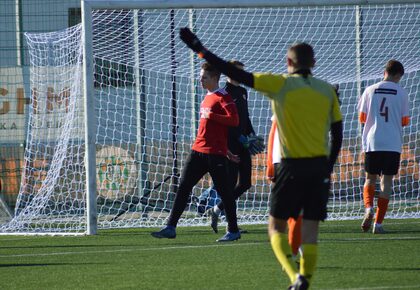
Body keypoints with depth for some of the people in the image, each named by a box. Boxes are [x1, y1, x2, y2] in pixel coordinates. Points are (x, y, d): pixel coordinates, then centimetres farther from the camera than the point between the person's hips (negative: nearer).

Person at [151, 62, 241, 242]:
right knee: (183, 187, 1)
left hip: (215, 153, -8)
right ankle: (170, 228, 0)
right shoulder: (207, 97, 18)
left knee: (224, 191, -1)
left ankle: (233, 231, 9)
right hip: (198, 151, 8)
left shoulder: (223, 97, -9)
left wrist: (211, 115, -21)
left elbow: (234, 120, -21)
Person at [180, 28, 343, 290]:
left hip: (293, 167, -3)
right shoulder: (327, 90, 7)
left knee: (277, 226, 7)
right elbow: (337, 134, 9)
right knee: (311, 229, 7)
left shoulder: (281, 84, -5)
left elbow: (238, 75, -8)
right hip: (320, 166, 3)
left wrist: (200, 49, -2)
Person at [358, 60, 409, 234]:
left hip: (372, 143, 1)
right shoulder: (402, 93, 1)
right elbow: (405, 121, 4)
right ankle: (378, 222, -4)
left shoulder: (370, 91, 3)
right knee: (386, 181, 3)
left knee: (370, 179, 13)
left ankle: (368, 208, -16)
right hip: (393, 144, -1)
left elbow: (362, 118, 8)